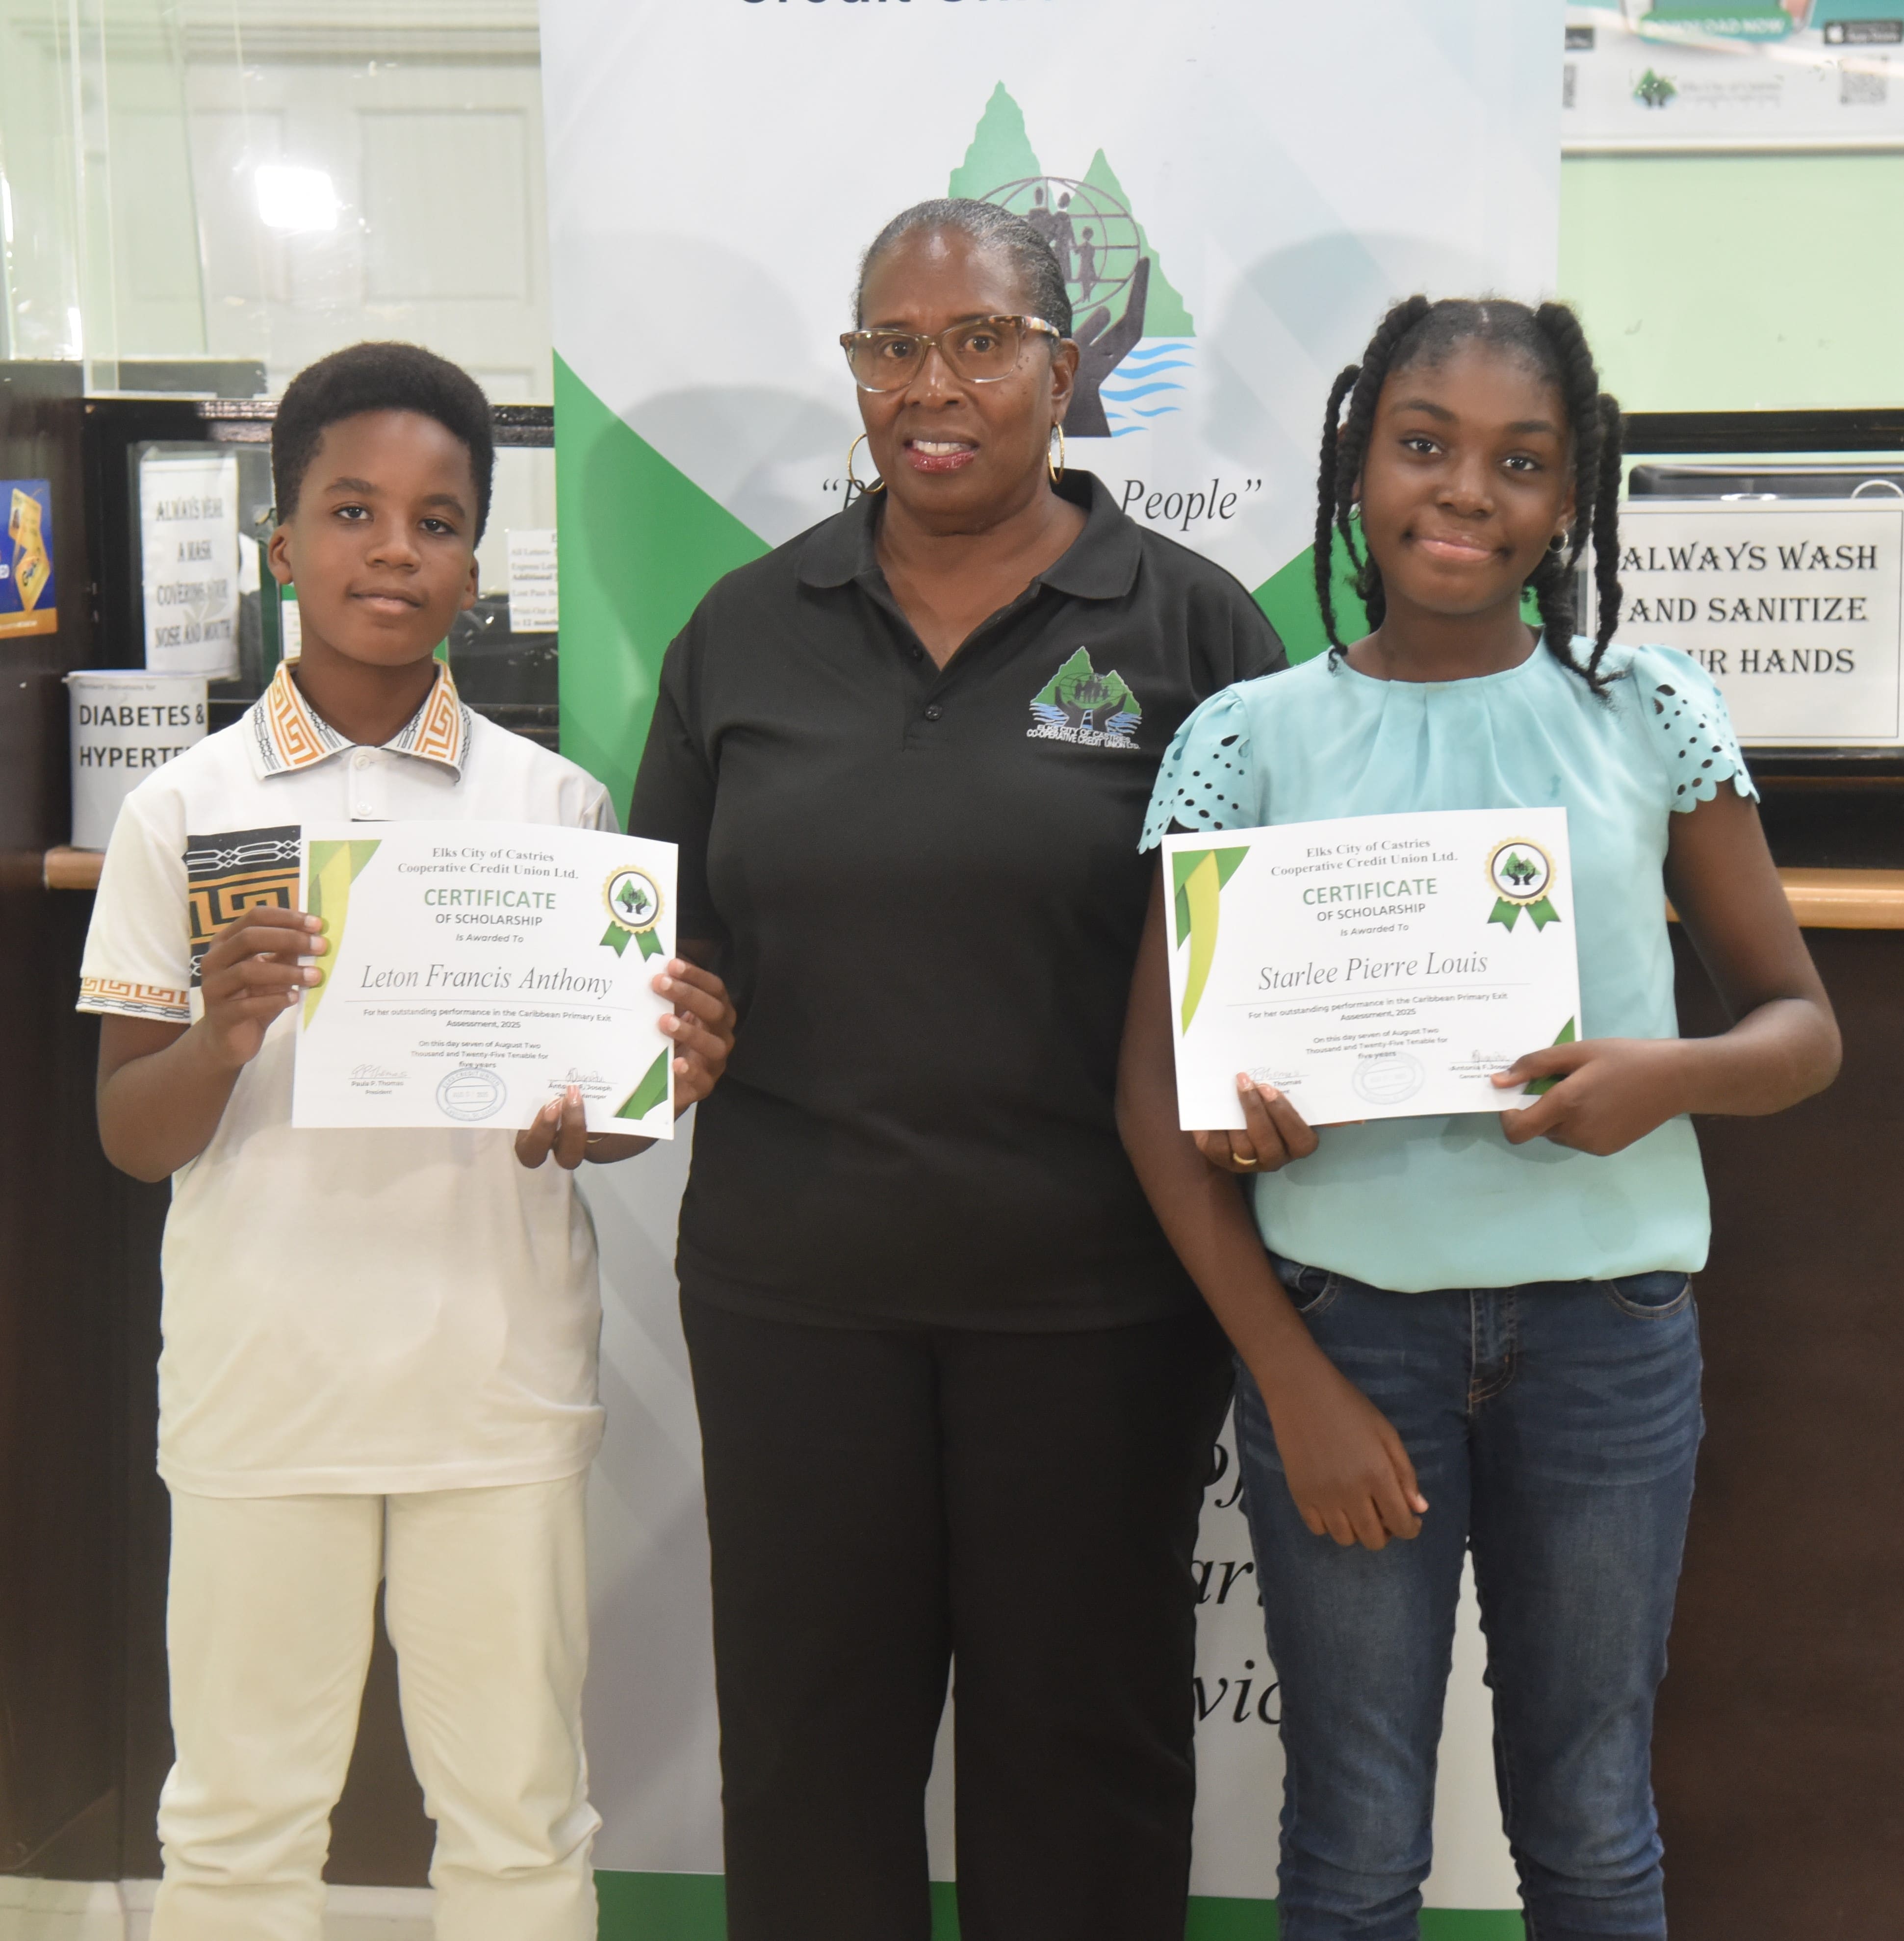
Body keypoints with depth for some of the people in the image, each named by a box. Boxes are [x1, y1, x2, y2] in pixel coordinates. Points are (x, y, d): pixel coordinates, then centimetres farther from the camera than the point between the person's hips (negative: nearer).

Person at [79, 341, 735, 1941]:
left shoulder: (551, 803, 3)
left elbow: (594, 1122, 8)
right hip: (261, 1374, 0)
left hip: (499, 1376, 1)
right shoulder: (187, 811, 0)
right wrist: (224, 1037, -20)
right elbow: (132, 1139, 1)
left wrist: (654, 1089, -15)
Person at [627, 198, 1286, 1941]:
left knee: (1081, 1731, 11)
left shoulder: (1188, 624, 0)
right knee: (810, 1729, 12)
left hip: (1093, 1290, -2)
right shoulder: (748, 633, 8)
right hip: (790, 1280, 2)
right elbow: (667, 936, 14)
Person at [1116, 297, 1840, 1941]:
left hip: (1605, 1323, 1)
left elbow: (1803, 1026, 7)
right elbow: (1159, 1092, 0)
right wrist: (1291, 1378, -7)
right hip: (1343, 1316, 0)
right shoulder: (1249, 740, 0)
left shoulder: (1649, 714, 2)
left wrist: (1673, 1075, -16)